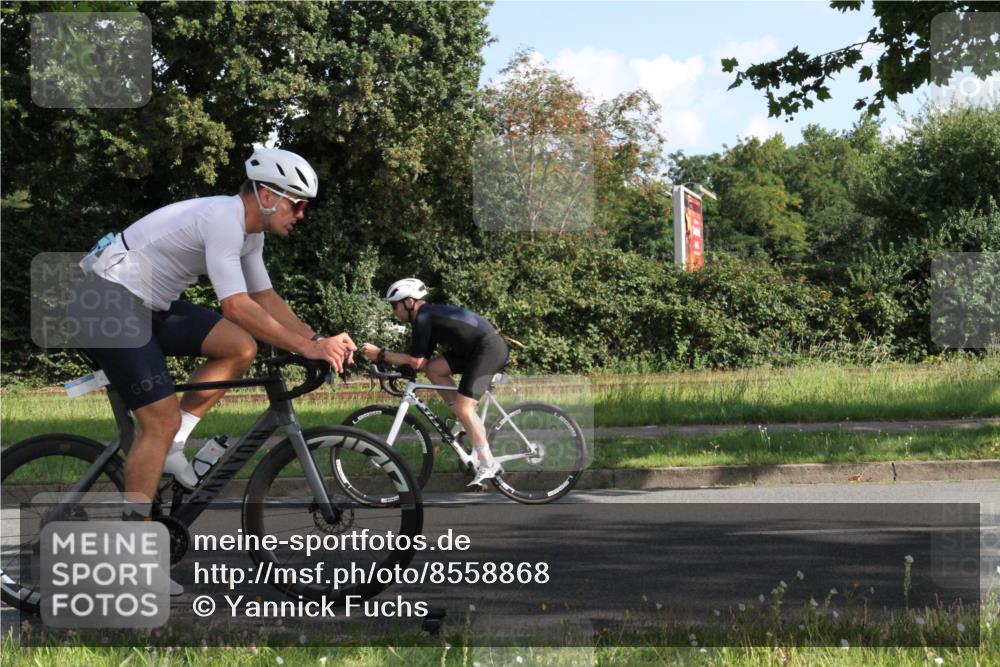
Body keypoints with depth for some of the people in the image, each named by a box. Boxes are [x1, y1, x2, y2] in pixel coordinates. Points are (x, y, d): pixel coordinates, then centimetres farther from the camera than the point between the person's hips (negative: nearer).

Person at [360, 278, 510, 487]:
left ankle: (488, 465, -9)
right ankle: (470, 423, 12)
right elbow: (423, 362, 16)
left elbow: (416, 361, -11)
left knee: (463, 408, -13)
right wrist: (387, 358, 10)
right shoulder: (431, 314, 19)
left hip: (489, 347, -10)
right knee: (433, 368, 8)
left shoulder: (422, 318, -10)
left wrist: (380, 355, -4)